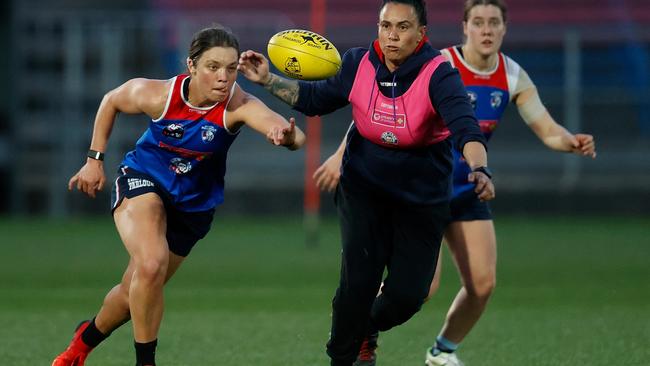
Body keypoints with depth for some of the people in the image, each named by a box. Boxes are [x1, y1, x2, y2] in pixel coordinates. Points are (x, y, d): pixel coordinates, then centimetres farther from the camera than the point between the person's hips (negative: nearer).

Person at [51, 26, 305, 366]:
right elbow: (111, 101, -2)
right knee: (151, 264, -30)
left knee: (136, 292, 13)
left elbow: (276, 123, -50)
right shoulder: (157, 95, -24)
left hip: (192, 205, 2)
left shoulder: (239, 106, -29)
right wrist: (95, 160, -3)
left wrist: (288, 136, -73)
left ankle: (86, 337, 44)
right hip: (142, 181, -2)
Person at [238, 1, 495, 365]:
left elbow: (465, 127, -38)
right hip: (364, 190, 1)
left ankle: (367, 330, 33)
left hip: (423, 197, -1)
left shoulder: (439, 75, -22)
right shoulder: (359, 65, -10)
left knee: (408, 294, -3)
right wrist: (268, 80, -2)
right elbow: (315, 99, 8)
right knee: (359, 281, -16)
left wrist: (480, 170, -56)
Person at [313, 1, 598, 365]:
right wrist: (342, 155, -21)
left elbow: (548, 130, -3)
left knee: (482, 284, -2)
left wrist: (572, 142, -25)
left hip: (467, 191, 5)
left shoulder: (513, 77, -3)